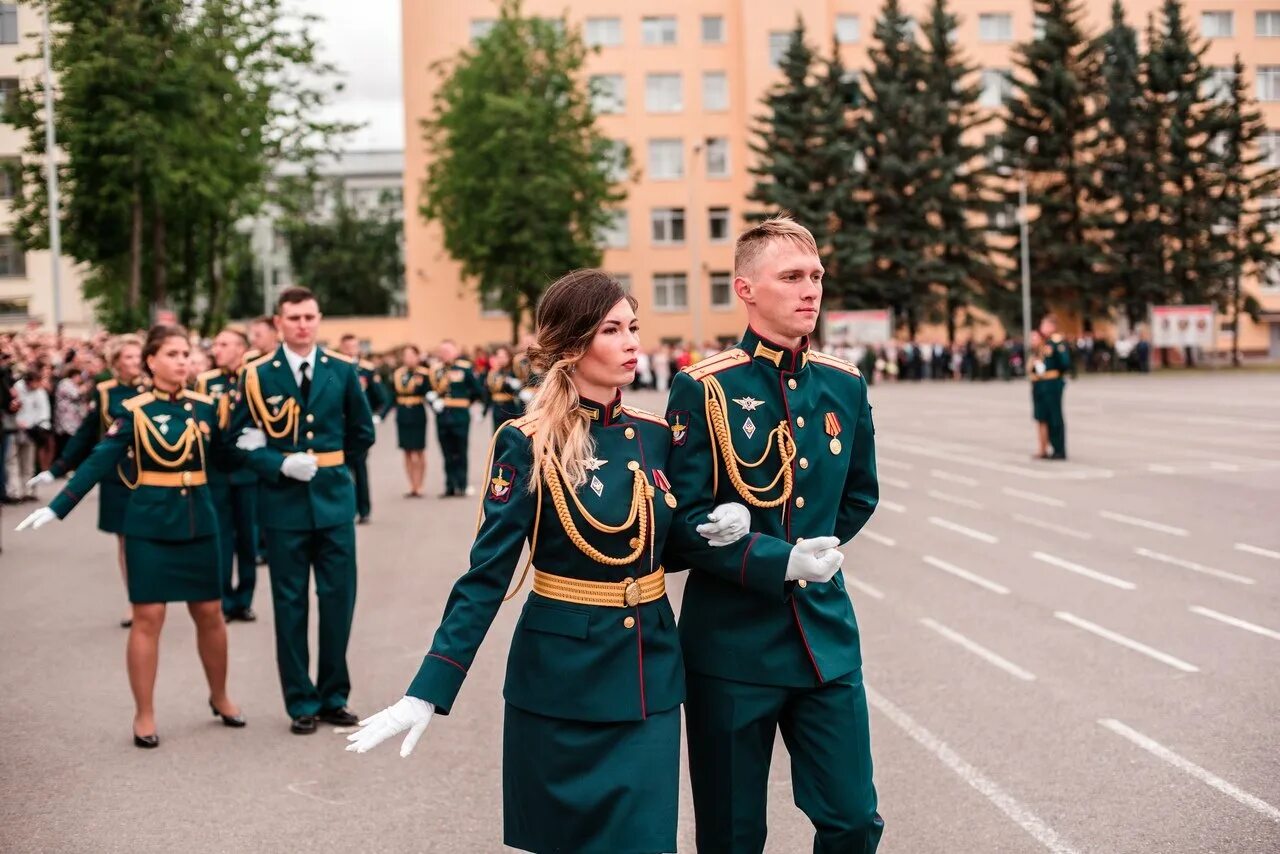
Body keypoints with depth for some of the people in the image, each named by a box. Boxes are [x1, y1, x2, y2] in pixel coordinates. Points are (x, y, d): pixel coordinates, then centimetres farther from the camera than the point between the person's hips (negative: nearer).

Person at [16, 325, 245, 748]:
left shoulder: (205, 407, 3)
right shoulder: (134, 411, -6)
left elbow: (223, 459, 9)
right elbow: (99, 462, -11)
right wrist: (56, 507, -19)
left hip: (198, 523, 3)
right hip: (149, 526, -3)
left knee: (210, 613, 9)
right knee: (148, 617, -1)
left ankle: (219, 697, 29)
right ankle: (144, 715, 10)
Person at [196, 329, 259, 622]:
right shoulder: (205, 381, 5)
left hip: (248, 468, -1)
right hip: (215, 469, 1)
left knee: (248, 535, 7)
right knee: (220, 536, 4)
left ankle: (244, 599, 18)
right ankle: (223, 601, 11)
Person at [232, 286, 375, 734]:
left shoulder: (342, 370, 5)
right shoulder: (257, 374, -1)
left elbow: (362, 433, 14)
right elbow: (242, 440, -1)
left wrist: (327, 461, 9)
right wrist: (281, 465, -15)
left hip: (334, 499, 2)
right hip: (284, 502, -2)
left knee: (338, 599, 5)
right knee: (290, 603, 5)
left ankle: (334, 696, 19)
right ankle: (301, 702, 14)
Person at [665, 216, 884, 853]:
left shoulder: (844, 386, 5)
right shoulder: (705, 389, -9)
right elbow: (683, 520, -11)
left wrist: (819, 548, 6)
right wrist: (778, 561, -21)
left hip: (826, 633, 4)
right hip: (731, 640, -4)